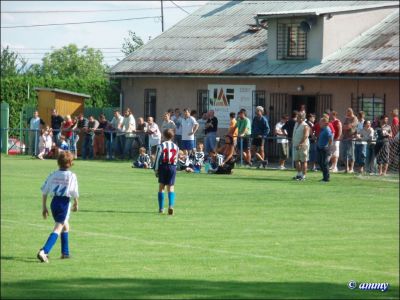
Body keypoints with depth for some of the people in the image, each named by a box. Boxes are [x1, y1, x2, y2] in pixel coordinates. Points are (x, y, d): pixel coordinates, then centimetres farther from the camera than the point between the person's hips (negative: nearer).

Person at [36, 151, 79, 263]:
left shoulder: (53, 175, 5)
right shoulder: (72, 176, -8)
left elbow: (44, 191, 5)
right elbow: (75, 193, -11)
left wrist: (44, 207, 13)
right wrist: (76, 204, 9)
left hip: (54, 202, 6)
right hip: (65, 202, -6)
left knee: (65, 226, 27)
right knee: (58, 229, -9)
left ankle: (65, 252, 32)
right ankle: (44, 251, -27)